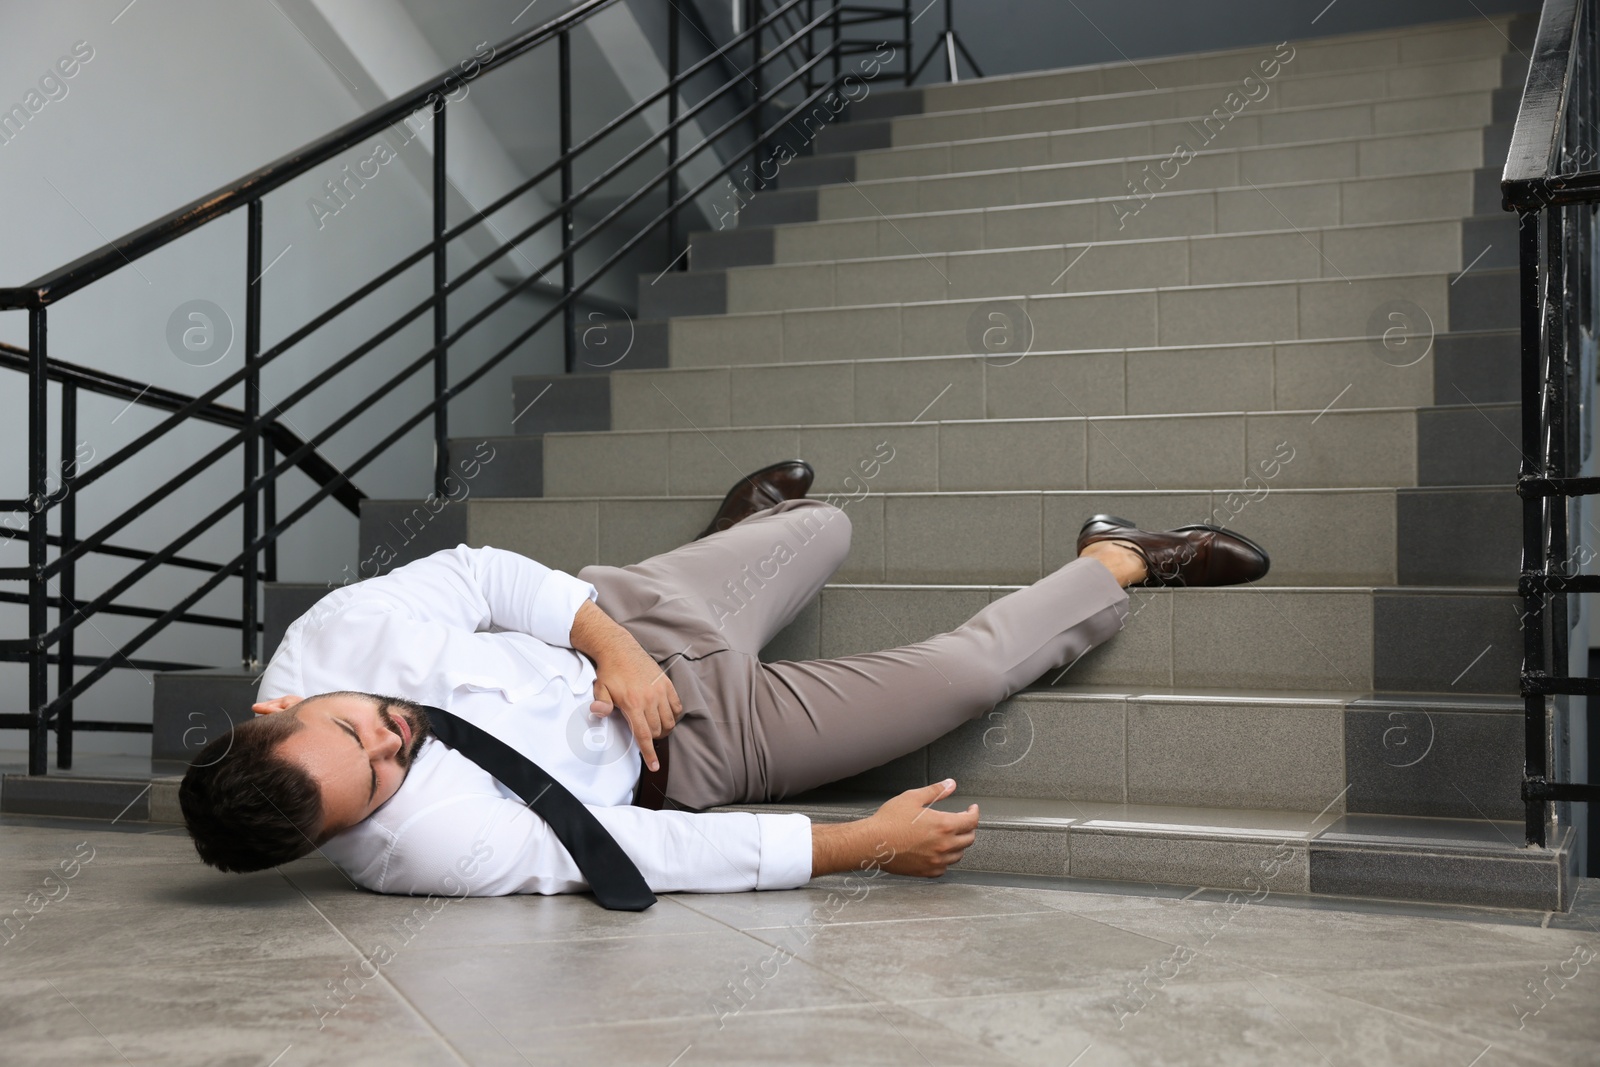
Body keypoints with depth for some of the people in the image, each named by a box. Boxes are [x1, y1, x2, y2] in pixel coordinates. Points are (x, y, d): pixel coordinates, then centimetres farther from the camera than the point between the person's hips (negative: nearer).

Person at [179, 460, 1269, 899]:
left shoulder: (325, 640, -23)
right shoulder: (431, 847, -35)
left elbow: (477, 573, -9)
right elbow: (658, 856, -32)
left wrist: (607, 641, -24)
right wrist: (869, 843, -28)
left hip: (624, 631, 5)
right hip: (674, 757, -4)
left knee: (826, 525, 23)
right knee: (970, 668, -7)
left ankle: (745, 519, 62)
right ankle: (1123, 561, 21)